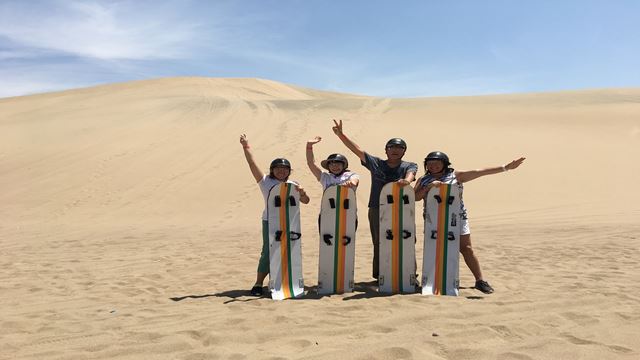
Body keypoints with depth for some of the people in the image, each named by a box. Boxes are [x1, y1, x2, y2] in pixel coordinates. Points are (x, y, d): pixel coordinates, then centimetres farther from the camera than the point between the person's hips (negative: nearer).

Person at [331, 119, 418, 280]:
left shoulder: (409, 166, 9)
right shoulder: (376, 163, 9)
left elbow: (411, 173, -15)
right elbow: (356, 149, 4)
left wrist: (407, 180, -40)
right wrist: (340, 134, -6)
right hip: (377, 209, 1)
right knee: (379, 243, 6)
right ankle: (379, 275, 15)